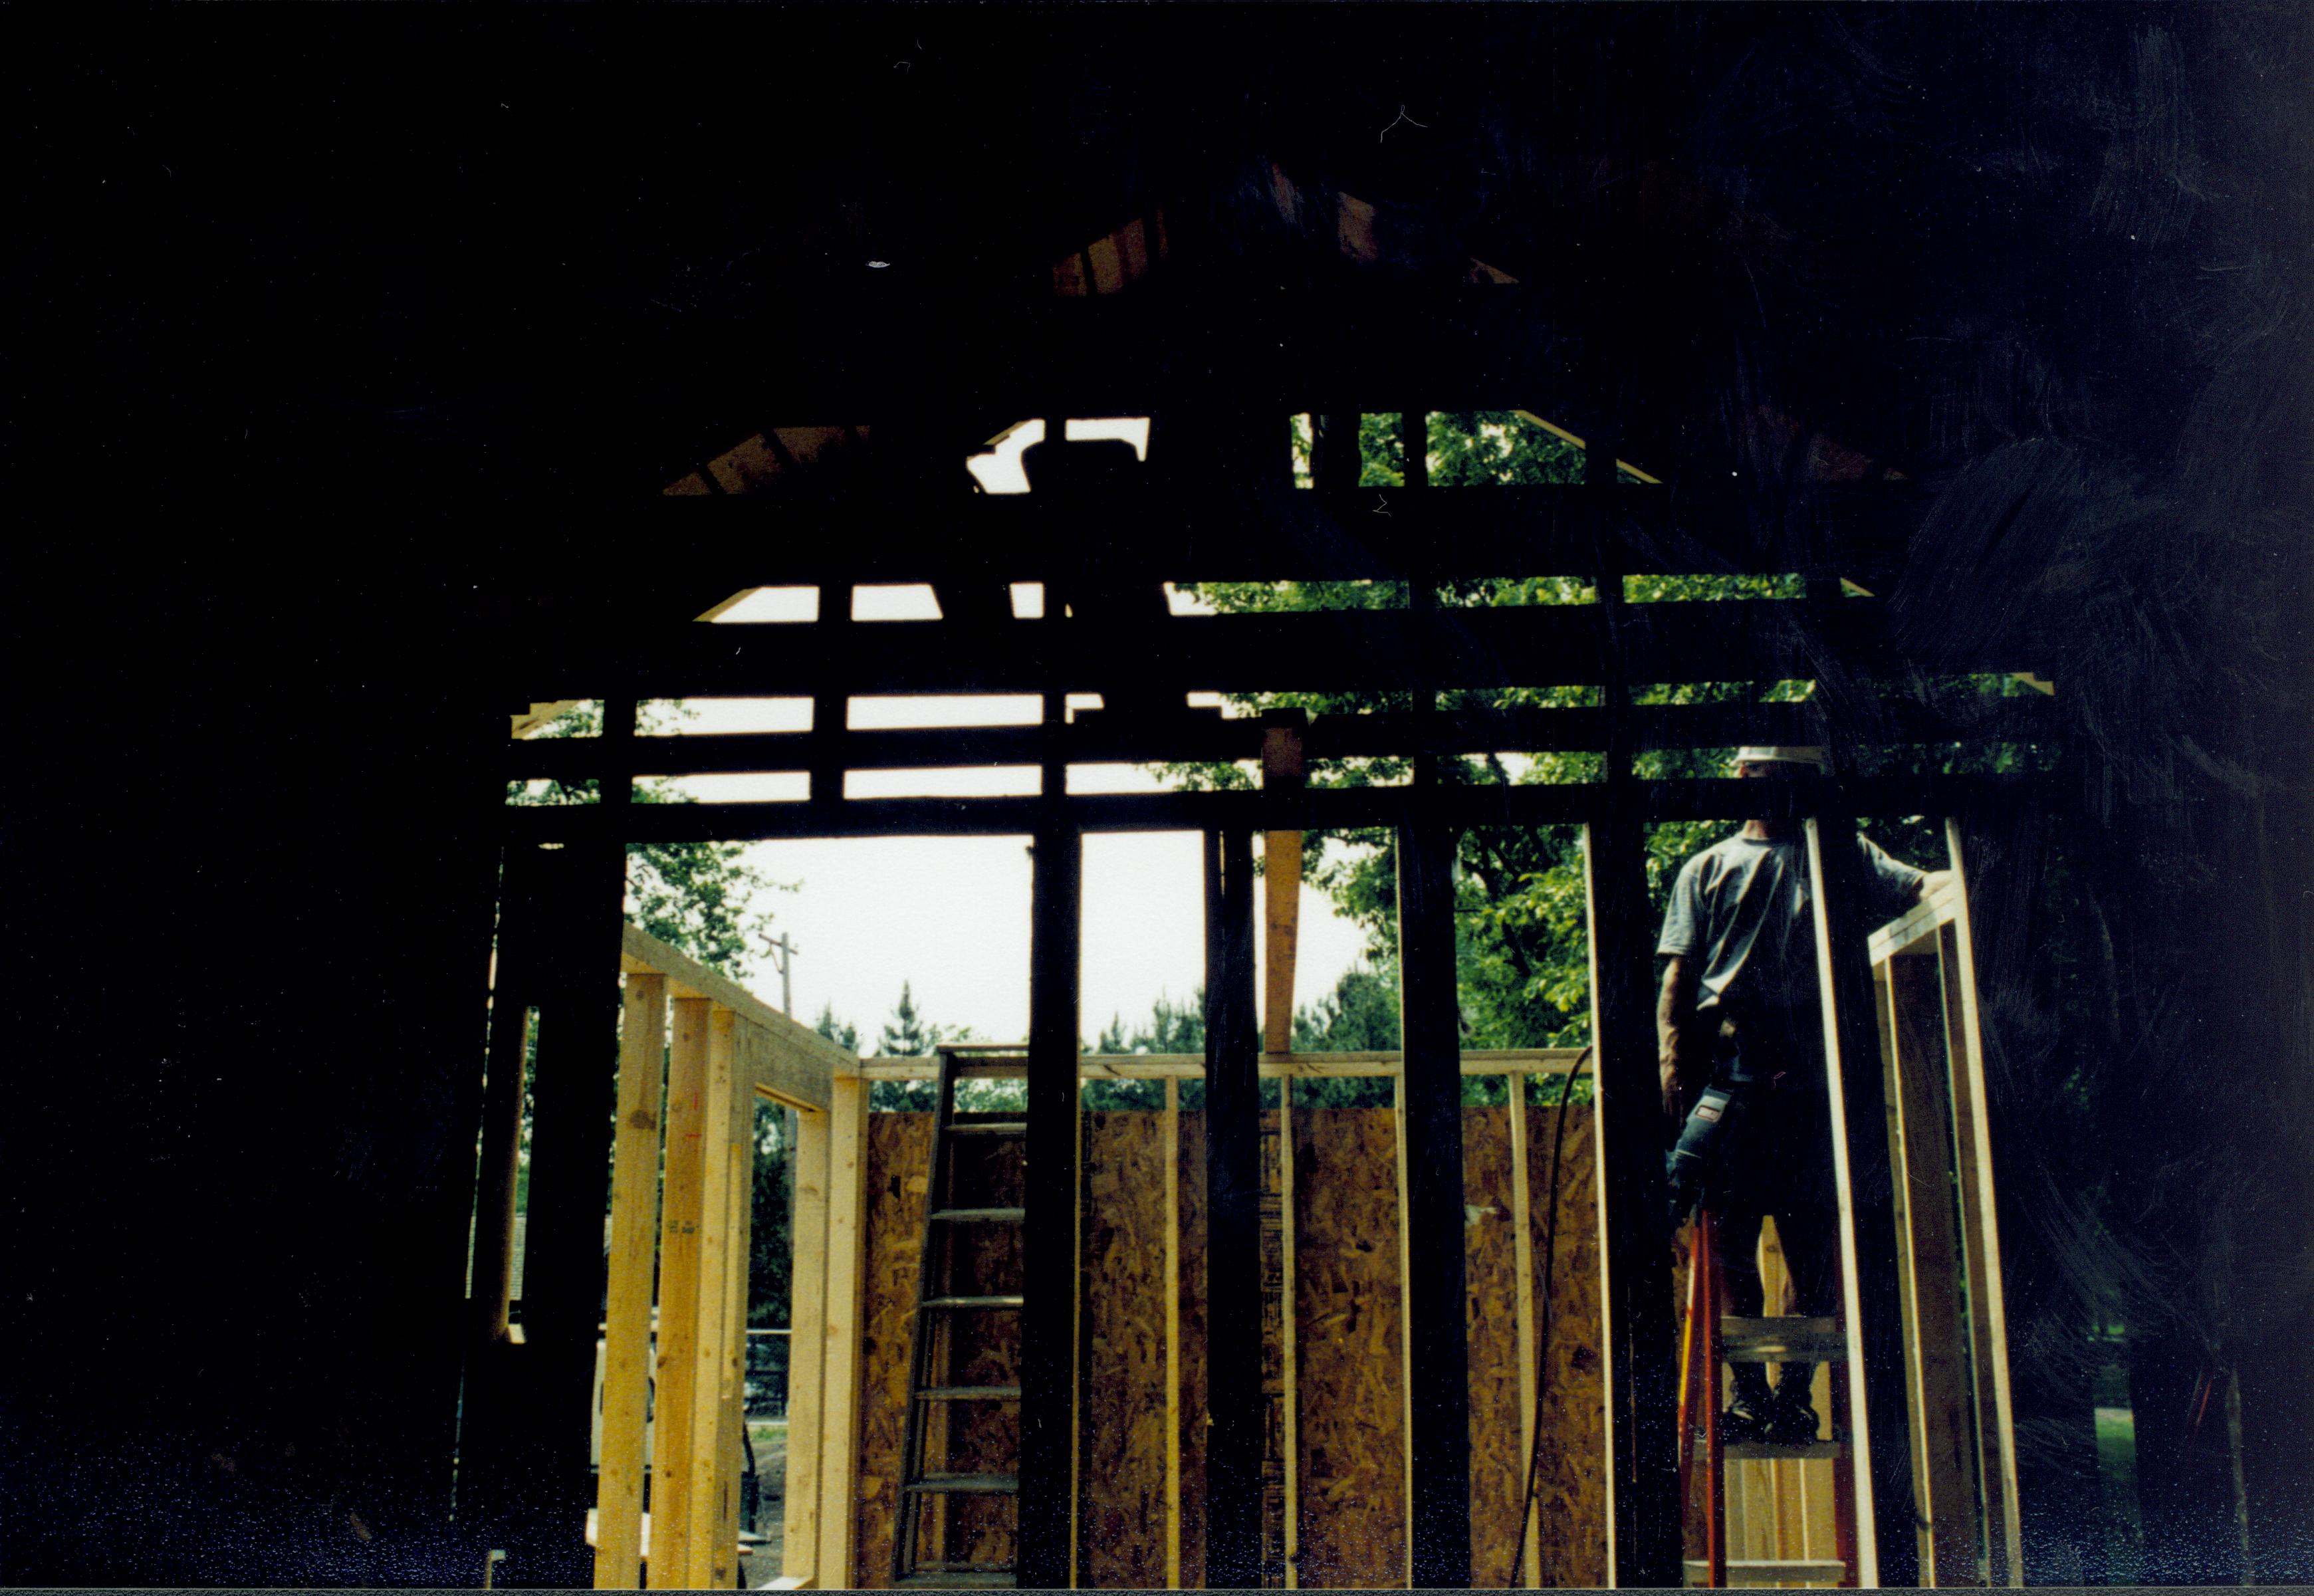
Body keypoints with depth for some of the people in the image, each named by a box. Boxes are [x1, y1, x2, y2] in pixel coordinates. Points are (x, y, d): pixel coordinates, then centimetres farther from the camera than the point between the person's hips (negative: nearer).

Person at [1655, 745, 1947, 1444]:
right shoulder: (1708, 869, 18)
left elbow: (1917, 889, 1)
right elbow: (1678, 978, 11)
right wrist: (1673, 1066, -3)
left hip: (1812, 1072, 0)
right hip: (1730, 1067, 0)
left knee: (1812, 1237, -2)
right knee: (1731, 1231, -2)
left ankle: (1795, 1392, 6)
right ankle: (1747, 1390, 7)